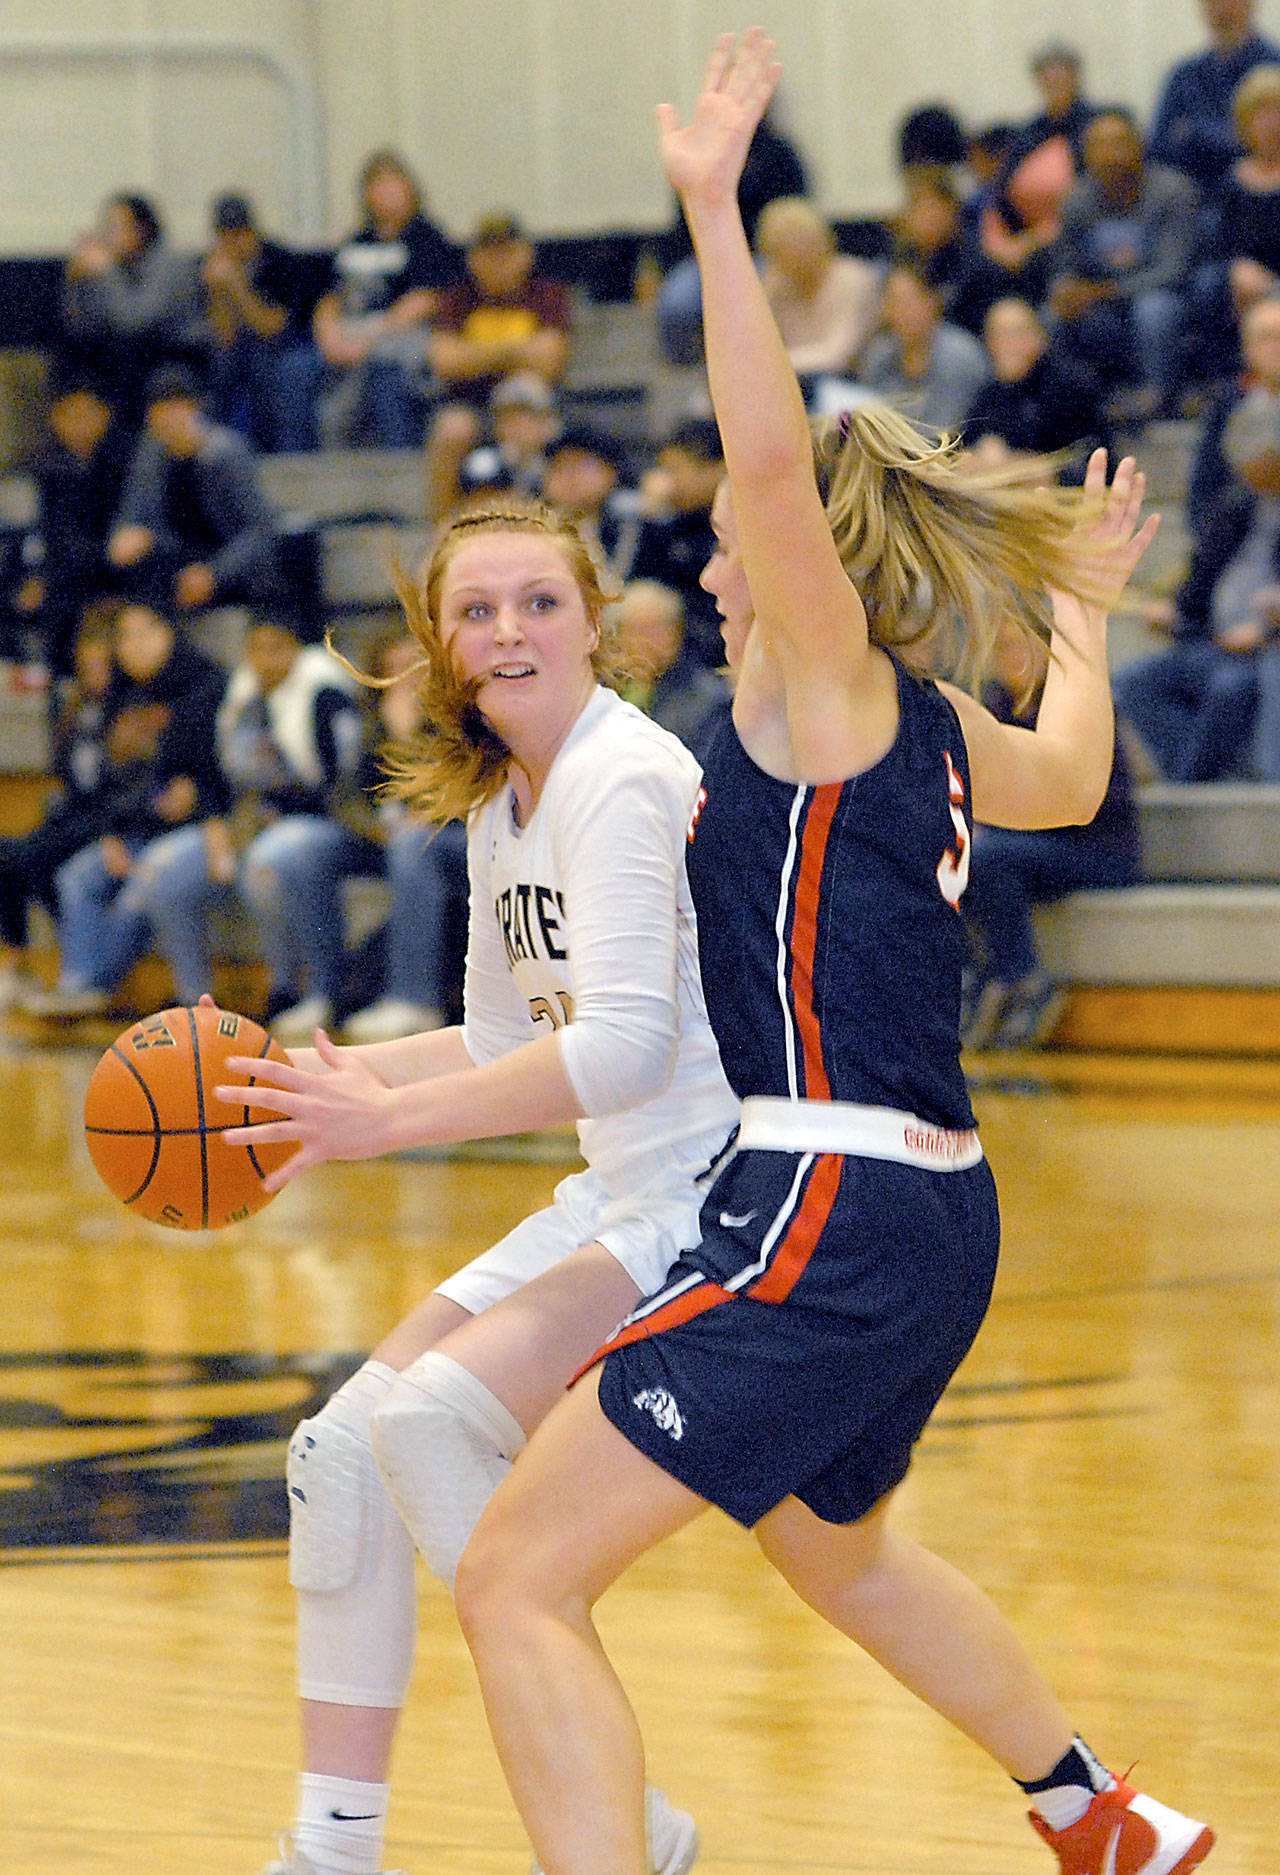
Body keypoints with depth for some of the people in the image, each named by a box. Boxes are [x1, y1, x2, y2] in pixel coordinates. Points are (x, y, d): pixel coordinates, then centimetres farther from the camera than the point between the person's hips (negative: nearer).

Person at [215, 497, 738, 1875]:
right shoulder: (499, 804, 12)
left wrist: (390, 1120, -27)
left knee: (437, 1411, -24)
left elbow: (622, 1046, -27)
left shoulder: (622, 781, -17)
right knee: (344, 1443, 4)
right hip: (617, 1199, 10)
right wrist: (328, 1069, 8)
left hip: (722, 1201, -10)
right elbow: (511, 1040, 22)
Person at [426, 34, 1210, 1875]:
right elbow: (1073, 777, 39)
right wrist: (1081, 614, 55)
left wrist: (716, 209, -26)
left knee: (518, 1581, -14)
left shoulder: (831, 683, -7)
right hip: (929, 1220, 10)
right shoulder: (928, 731, 15)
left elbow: (776, 455, -25)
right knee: (829, 1541, 38)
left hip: (834, 1219, -10)